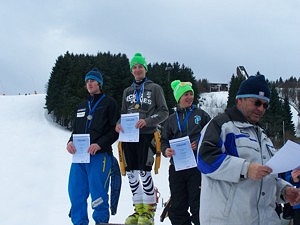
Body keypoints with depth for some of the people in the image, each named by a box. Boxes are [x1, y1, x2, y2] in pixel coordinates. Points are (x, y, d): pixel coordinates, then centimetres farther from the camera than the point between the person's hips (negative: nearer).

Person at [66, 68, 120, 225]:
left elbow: (115, 129, -4)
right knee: (76, 192, 3)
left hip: (100, 155, -6)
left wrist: (99, 144, -16)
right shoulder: (82, 107, 23)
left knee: (97, 193, -8)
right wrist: (71, 142, 4)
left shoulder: (109, 103, 3)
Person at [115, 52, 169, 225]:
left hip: (146, 135, -5)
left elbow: (164, 112, 0)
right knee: (131, 173, 5)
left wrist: (147, 121, -15)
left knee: (144, 171, -11)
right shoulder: (128, 91, 19)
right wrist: (118, 124, -2)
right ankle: (138, 209, 15)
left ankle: (149, 210, 0)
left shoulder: (155, 88, 4)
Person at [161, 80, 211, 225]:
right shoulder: (171, 120, 13)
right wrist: (166, 150, -5)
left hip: (196, 166, -3)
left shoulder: (201, 115, 7)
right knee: (177, 207, 8)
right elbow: (164, 140, 16)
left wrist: (199, 144, -13)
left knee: (197, 204, -4)